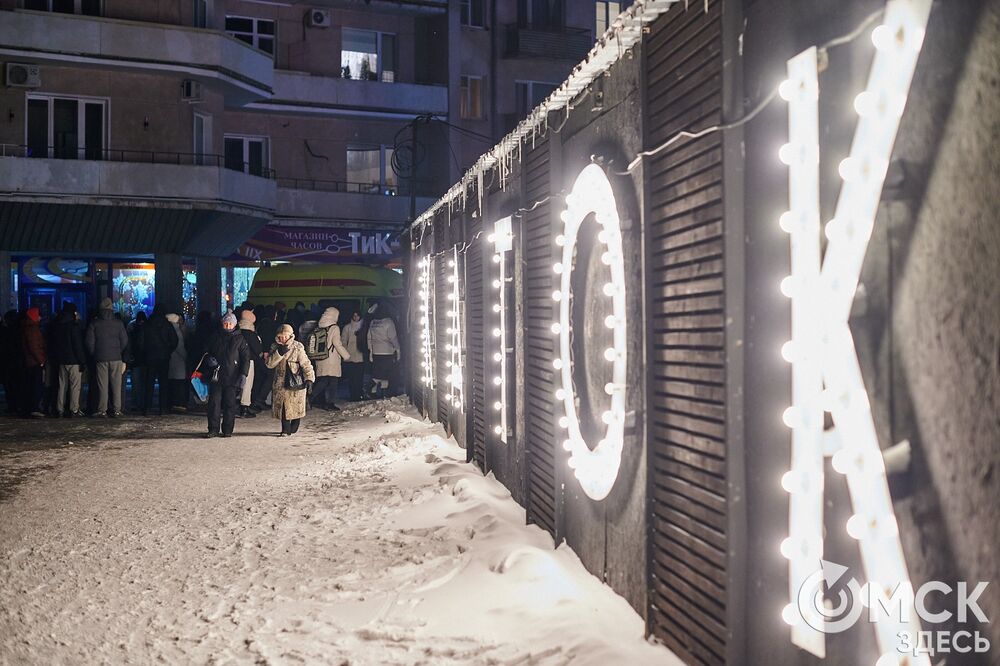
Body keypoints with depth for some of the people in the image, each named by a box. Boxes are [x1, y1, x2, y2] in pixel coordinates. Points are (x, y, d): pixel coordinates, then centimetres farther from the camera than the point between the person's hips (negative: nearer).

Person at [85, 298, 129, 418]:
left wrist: (94, 356, 12)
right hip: (116, 358, 0)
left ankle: (102, 410, 2)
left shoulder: (94, 324, 1)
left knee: (102, 385, 2)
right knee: (116, 384, 3)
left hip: (100, 358, 0)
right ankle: (116, 410, 2)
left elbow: (90, 342, 1)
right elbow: (125, 341, 3)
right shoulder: (118, 323, 2)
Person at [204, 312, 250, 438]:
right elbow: (208, 352, 24)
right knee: (214, 402, 0)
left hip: (232, 377, -2)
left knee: (230, 404, 1)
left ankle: (227, 430, 9)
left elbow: (245, 358, 1)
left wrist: (243, 374, -7)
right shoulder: (216, 337, 12)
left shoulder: (240, 339, 3)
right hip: (216, 376, 3)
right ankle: (213, 429, 4)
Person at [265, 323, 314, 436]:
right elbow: (269, 364, -6)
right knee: (283, 407, 0)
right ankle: (285, 430, 9)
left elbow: (306, 364, -10)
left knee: (295, 407, 4)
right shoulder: (275, 347, 3)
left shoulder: (297, 348, -9)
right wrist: (279, 353, -19)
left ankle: (293, 428, 25)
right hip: (280, 382, 3)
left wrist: (309, 379, -19)